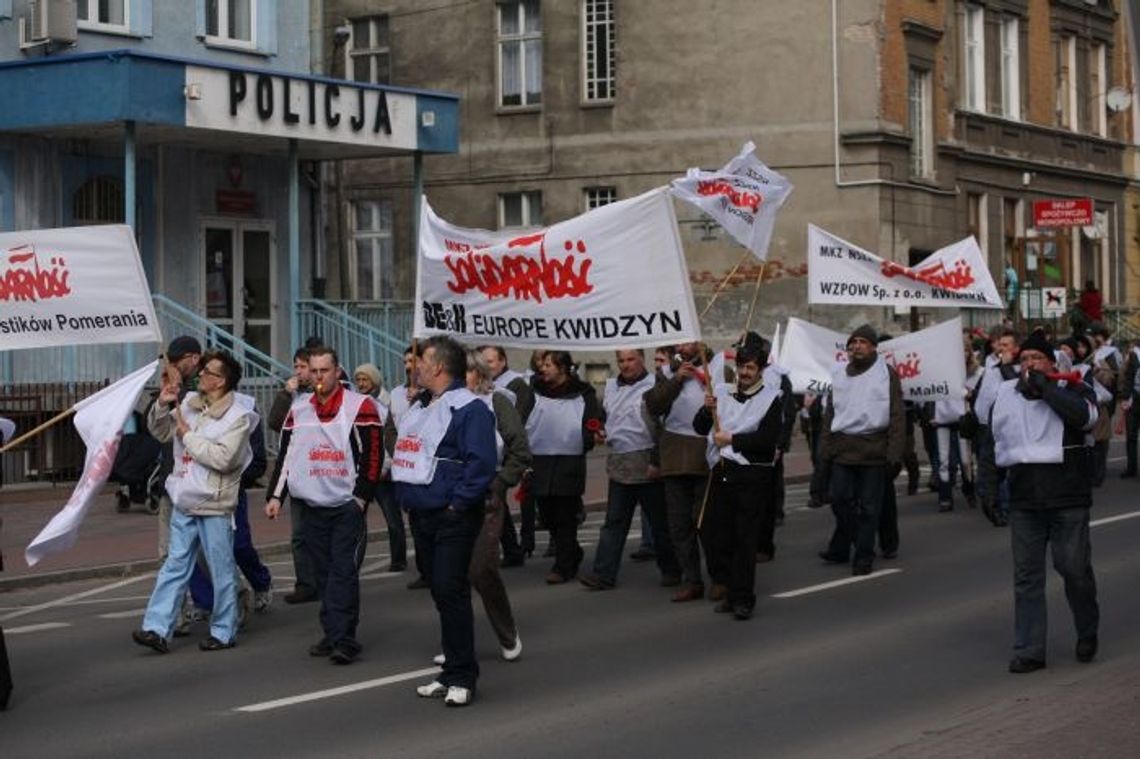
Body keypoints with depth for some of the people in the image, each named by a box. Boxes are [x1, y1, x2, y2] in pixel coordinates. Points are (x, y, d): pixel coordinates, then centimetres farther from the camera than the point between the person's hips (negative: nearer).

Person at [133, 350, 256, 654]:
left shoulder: (239, 416, -12)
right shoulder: (189, 403, 7)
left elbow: (222, 458, -23)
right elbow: (159, 432, 17)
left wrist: (187, 433, -15)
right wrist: (162, 403, -1)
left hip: (215, 506, -6)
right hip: (185, 502, 6)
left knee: (222, 571, 4)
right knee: (175, 566, 5)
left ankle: (224, 632, 15)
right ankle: (157, 629, 4)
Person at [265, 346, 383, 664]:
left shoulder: (360, 406, -5)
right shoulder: (299, 409, 10)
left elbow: (373, 454, -6)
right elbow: (285, 454, 14)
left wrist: (362, 495, -10)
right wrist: (275, 495, 7)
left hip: (347, 506, -5)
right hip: (310, 506, 5)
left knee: (344, 572, -9)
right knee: (323, 574, 8)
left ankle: (343, 640, -10)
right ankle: (334, 635, 16)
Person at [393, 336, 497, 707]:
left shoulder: (469, 408, -12)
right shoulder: (418, 407, 17)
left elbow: (481, 463, -20)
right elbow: (403, 454, 25)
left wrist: (459, 504, -20)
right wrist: (405, 496, 13)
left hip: (453, 519, -9)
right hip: (421, 516, 9)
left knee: (450, 590, -11)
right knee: (441, 593, 12)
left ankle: (462, 677, -6)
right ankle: (453, 672, 19)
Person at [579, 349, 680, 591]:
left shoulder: (653, 386, -9)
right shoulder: (611, 386, 13)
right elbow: (602, 415, 29)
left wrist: (657, 462, -17)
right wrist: (600, 432, 8)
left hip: (647, 465, -6)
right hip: (619, 465, 6)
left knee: (659, 521, 6)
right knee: (614, 521, 5)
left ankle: (670, 569, 19)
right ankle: (604, 573, 4)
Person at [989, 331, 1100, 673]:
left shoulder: (1073, 389, -1)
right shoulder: (1006, 393, 9)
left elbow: (1083, 415, -23)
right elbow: (995, 432, 23)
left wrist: (1044, 386, -18)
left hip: (1068, 499, -3)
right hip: (1024, 500, 3)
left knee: (1074, 567, 1)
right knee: (1026, 576, 3)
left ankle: (1087, 632, 27)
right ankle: (1029, 651, 7)